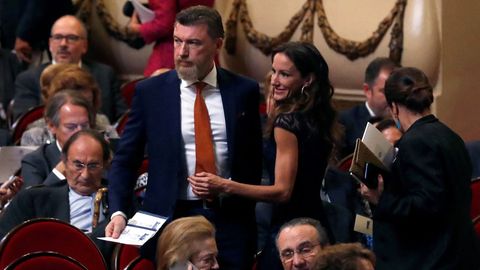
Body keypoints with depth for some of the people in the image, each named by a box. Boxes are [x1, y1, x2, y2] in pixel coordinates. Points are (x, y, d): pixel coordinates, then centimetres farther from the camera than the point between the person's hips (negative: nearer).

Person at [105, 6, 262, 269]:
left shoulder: (243, 91, 3)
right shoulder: (150, 91, 1)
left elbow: (254, 157, 12)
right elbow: (125, 160, 1)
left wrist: (243, 204, 5)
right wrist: (118, 213, -12)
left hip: (230, 221, 1)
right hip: (170, 218, -1)